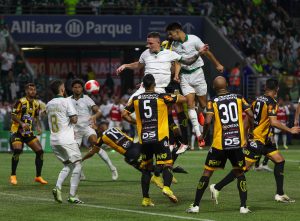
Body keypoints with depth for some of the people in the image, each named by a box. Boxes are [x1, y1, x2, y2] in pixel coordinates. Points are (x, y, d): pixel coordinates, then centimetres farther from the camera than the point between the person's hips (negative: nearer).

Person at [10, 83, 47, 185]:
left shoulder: (36, 104, 10)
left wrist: (38, 127, 4)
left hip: (29, 132, 6)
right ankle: (13, 176, -10)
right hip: (17, 131, -6)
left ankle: (38, 177, 11)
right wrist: (22, 124, -27)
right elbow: (13, 115, -12)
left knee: (40, 151, -3)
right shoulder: (21, 102, -11)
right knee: (17, 150, -26)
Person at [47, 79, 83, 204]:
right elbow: (74, 119, -15)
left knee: (67, 165, 19)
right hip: (66, 140, -7)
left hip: (53, 140, 7)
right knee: (77, 165, 3)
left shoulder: (49, 104, 11)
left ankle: (58, 187, -3)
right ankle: (72, 196, -4)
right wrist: (72, 119, 6)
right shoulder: (66, 101, -8)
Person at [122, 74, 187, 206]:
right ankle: (166, 187, -30)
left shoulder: (136, 99, 6)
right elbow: (183, 99, 3)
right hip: (160, 138, -3)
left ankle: (145, 198, 11)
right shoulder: (162, 97, -2)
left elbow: (124, 114, 6)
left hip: (144, 139, 3)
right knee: (167, 165, -3)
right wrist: (174, 96, 24)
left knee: (146, 169, 13)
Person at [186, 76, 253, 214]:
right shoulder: (238, 98, 4)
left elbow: (208, 121, -16)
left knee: (207, 173, 8)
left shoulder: (213, 102, -3)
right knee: (239, 173, 15)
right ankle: (243, 206, 7)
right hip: (237, 142, 2)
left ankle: (195, 205, 9)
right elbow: (251, 115, -2)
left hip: (219, 144, -2)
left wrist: (203, 135, 1)